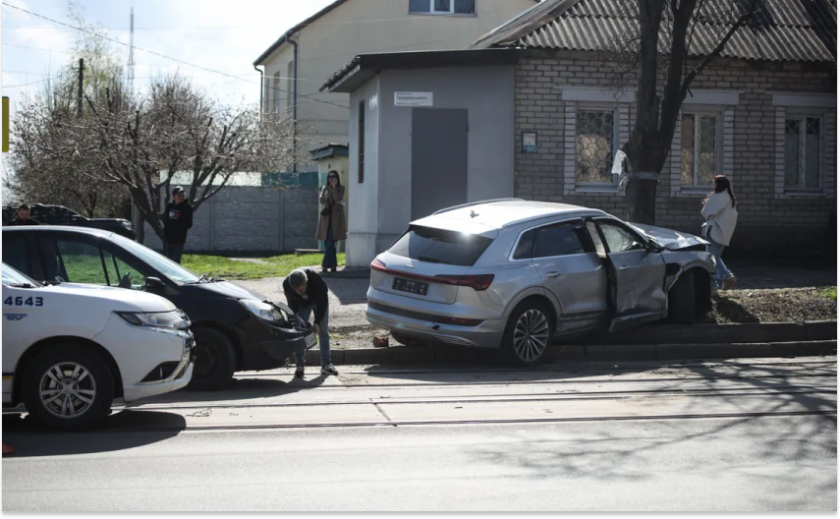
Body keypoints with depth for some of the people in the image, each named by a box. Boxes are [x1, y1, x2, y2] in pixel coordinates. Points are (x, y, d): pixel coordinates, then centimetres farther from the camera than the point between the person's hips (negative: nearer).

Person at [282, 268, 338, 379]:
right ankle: (300, 365, -8)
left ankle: (326, 364, 3)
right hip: (302, 304, 1)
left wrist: (317, 322, -33)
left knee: (323, 331, -3)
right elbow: (292, 305, -16)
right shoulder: (287, 284, -34)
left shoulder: (316, 279, -41)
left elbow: (323, 301, -29)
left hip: (319, 301, -1)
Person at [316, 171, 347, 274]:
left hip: (336, 217, -4)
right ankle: (333, 266, 12)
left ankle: (326, 266, -17)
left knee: (330, 242, -13)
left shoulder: (340, 188, 4)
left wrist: (334, 187, -9)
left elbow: (337, 199, -12)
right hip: (326, 216, 4)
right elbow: (322, 200, 1)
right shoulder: (325, 188, 15)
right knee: (329, 243, 4)